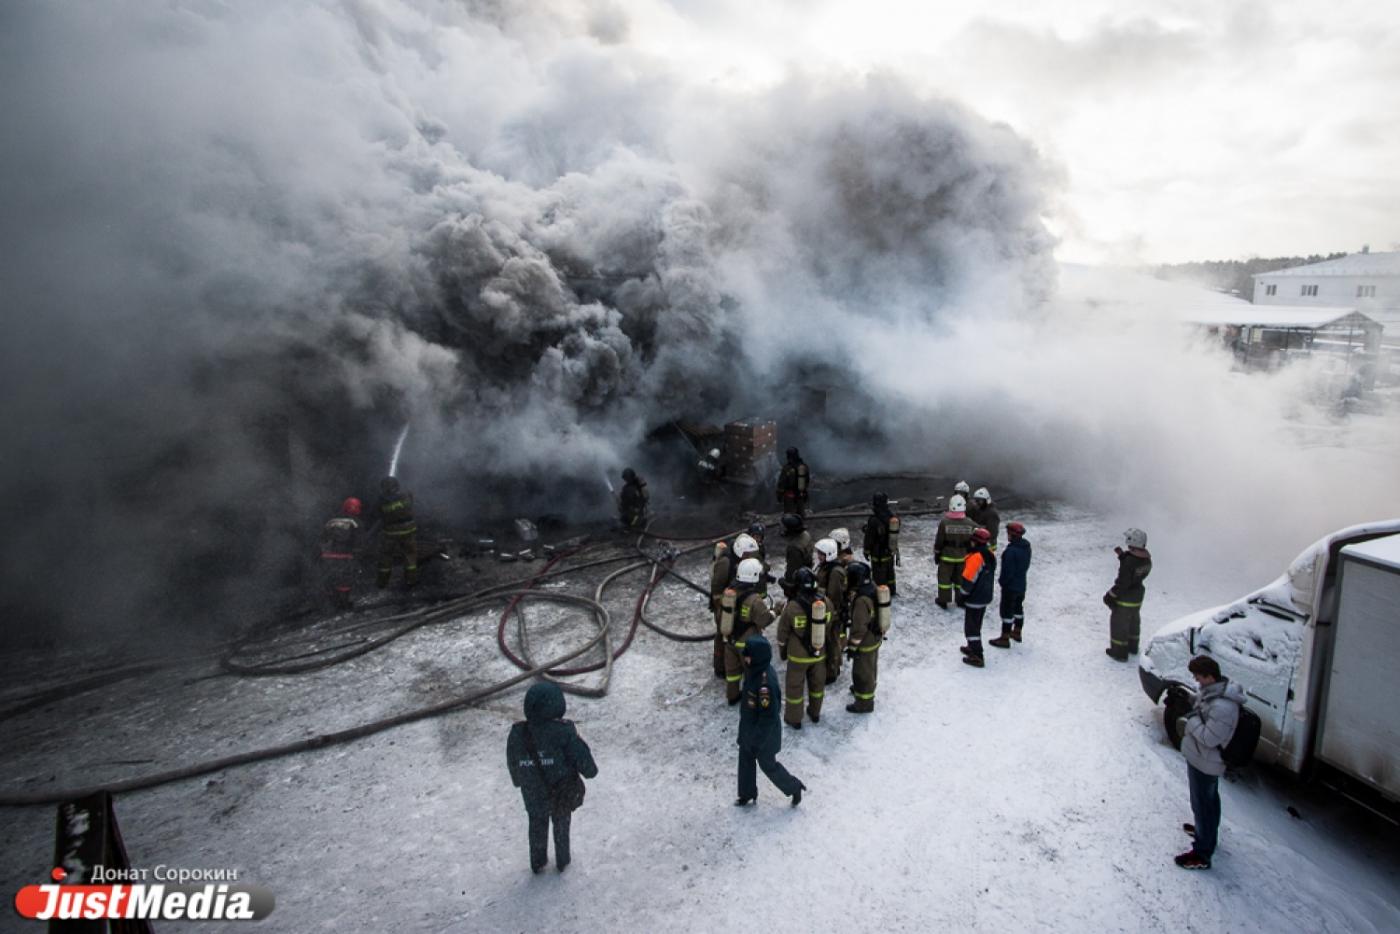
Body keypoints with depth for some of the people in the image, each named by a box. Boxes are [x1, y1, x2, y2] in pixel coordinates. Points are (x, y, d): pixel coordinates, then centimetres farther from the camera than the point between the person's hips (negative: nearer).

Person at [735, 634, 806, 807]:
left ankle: (794, 788, 35)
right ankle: (747, 793, 42)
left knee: (767, 764, 13)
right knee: (745, 759, 21)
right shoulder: (754, 670, -8)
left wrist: (757, 739, -19)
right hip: (749, 726, 8)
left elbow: (768, 716, -28)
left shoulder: (765, 682, -36)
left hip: (763, 732, -8)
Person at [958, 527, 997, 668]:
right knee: (976, 624, 23)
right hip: (986, 597, 9)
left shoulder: (975, 558, -27)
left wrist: (963, 595, -8)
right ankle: (973, 648, 37)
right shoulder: (990, 555, 2)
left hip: (974, 600, -9)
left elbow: (968, 581, -23)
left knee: (971, 627, 1)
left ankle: (977, 657, 4)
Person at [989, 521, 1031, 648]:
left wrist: (1002, 581, -9)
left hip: (1010, 586, -9)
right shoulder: (1026, 547, 0)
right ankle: (1017, 632, 38)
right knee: (1018, 608, 22)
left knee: (1007, 610, 0)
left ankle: (1005, 638, 7)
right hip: (1022, 584, 9)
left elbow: (1008, 571, -25)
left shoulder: (1011, 551, -29)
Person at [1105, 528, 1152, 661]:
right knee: (1133, 621, 26)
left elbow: (1122, 583, -27)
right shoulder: (1147, 559, -7)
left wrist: (1110, 596, -16)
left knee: (1119, 623, 9)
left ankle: (1120, 652, 21)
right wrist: (1122, 555, 5)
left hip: (1125, 597, -8)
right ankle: (1132, 646, 45)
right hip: (1138, 595, 8)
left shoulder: (1129, 561, -32)